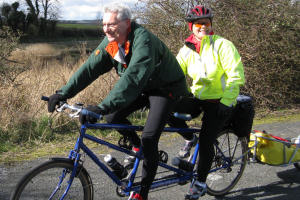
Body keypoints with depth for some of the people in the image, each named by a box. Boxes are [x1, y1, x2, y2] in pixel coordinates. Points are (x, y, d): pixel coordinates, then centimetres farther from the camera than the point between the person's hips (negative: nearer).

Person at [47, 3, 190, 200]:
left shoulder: (143, 40, -33)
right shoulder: (110, 42, -8)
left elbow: (133, 77, -44)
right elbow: (90, 68, -11)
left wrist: (103, 106, -52)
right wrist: (64, 92, -21)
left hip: (166, 88, -7)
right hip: (143, 87, 8)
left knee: (149, 139, -16)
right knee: (113, 116, -8)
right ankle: (138, 147, 19)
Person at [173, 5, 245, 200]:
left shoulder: (222, 45, -12)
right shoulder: (186, 50, 3)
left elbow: (236, 76, -16)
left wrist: (226, 102, -21)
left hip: (219, 101, -4)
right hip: (197, 98, 5)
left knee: (206, 141, -9)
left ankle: (200, 183, 12)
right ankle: (189, 137, 9)